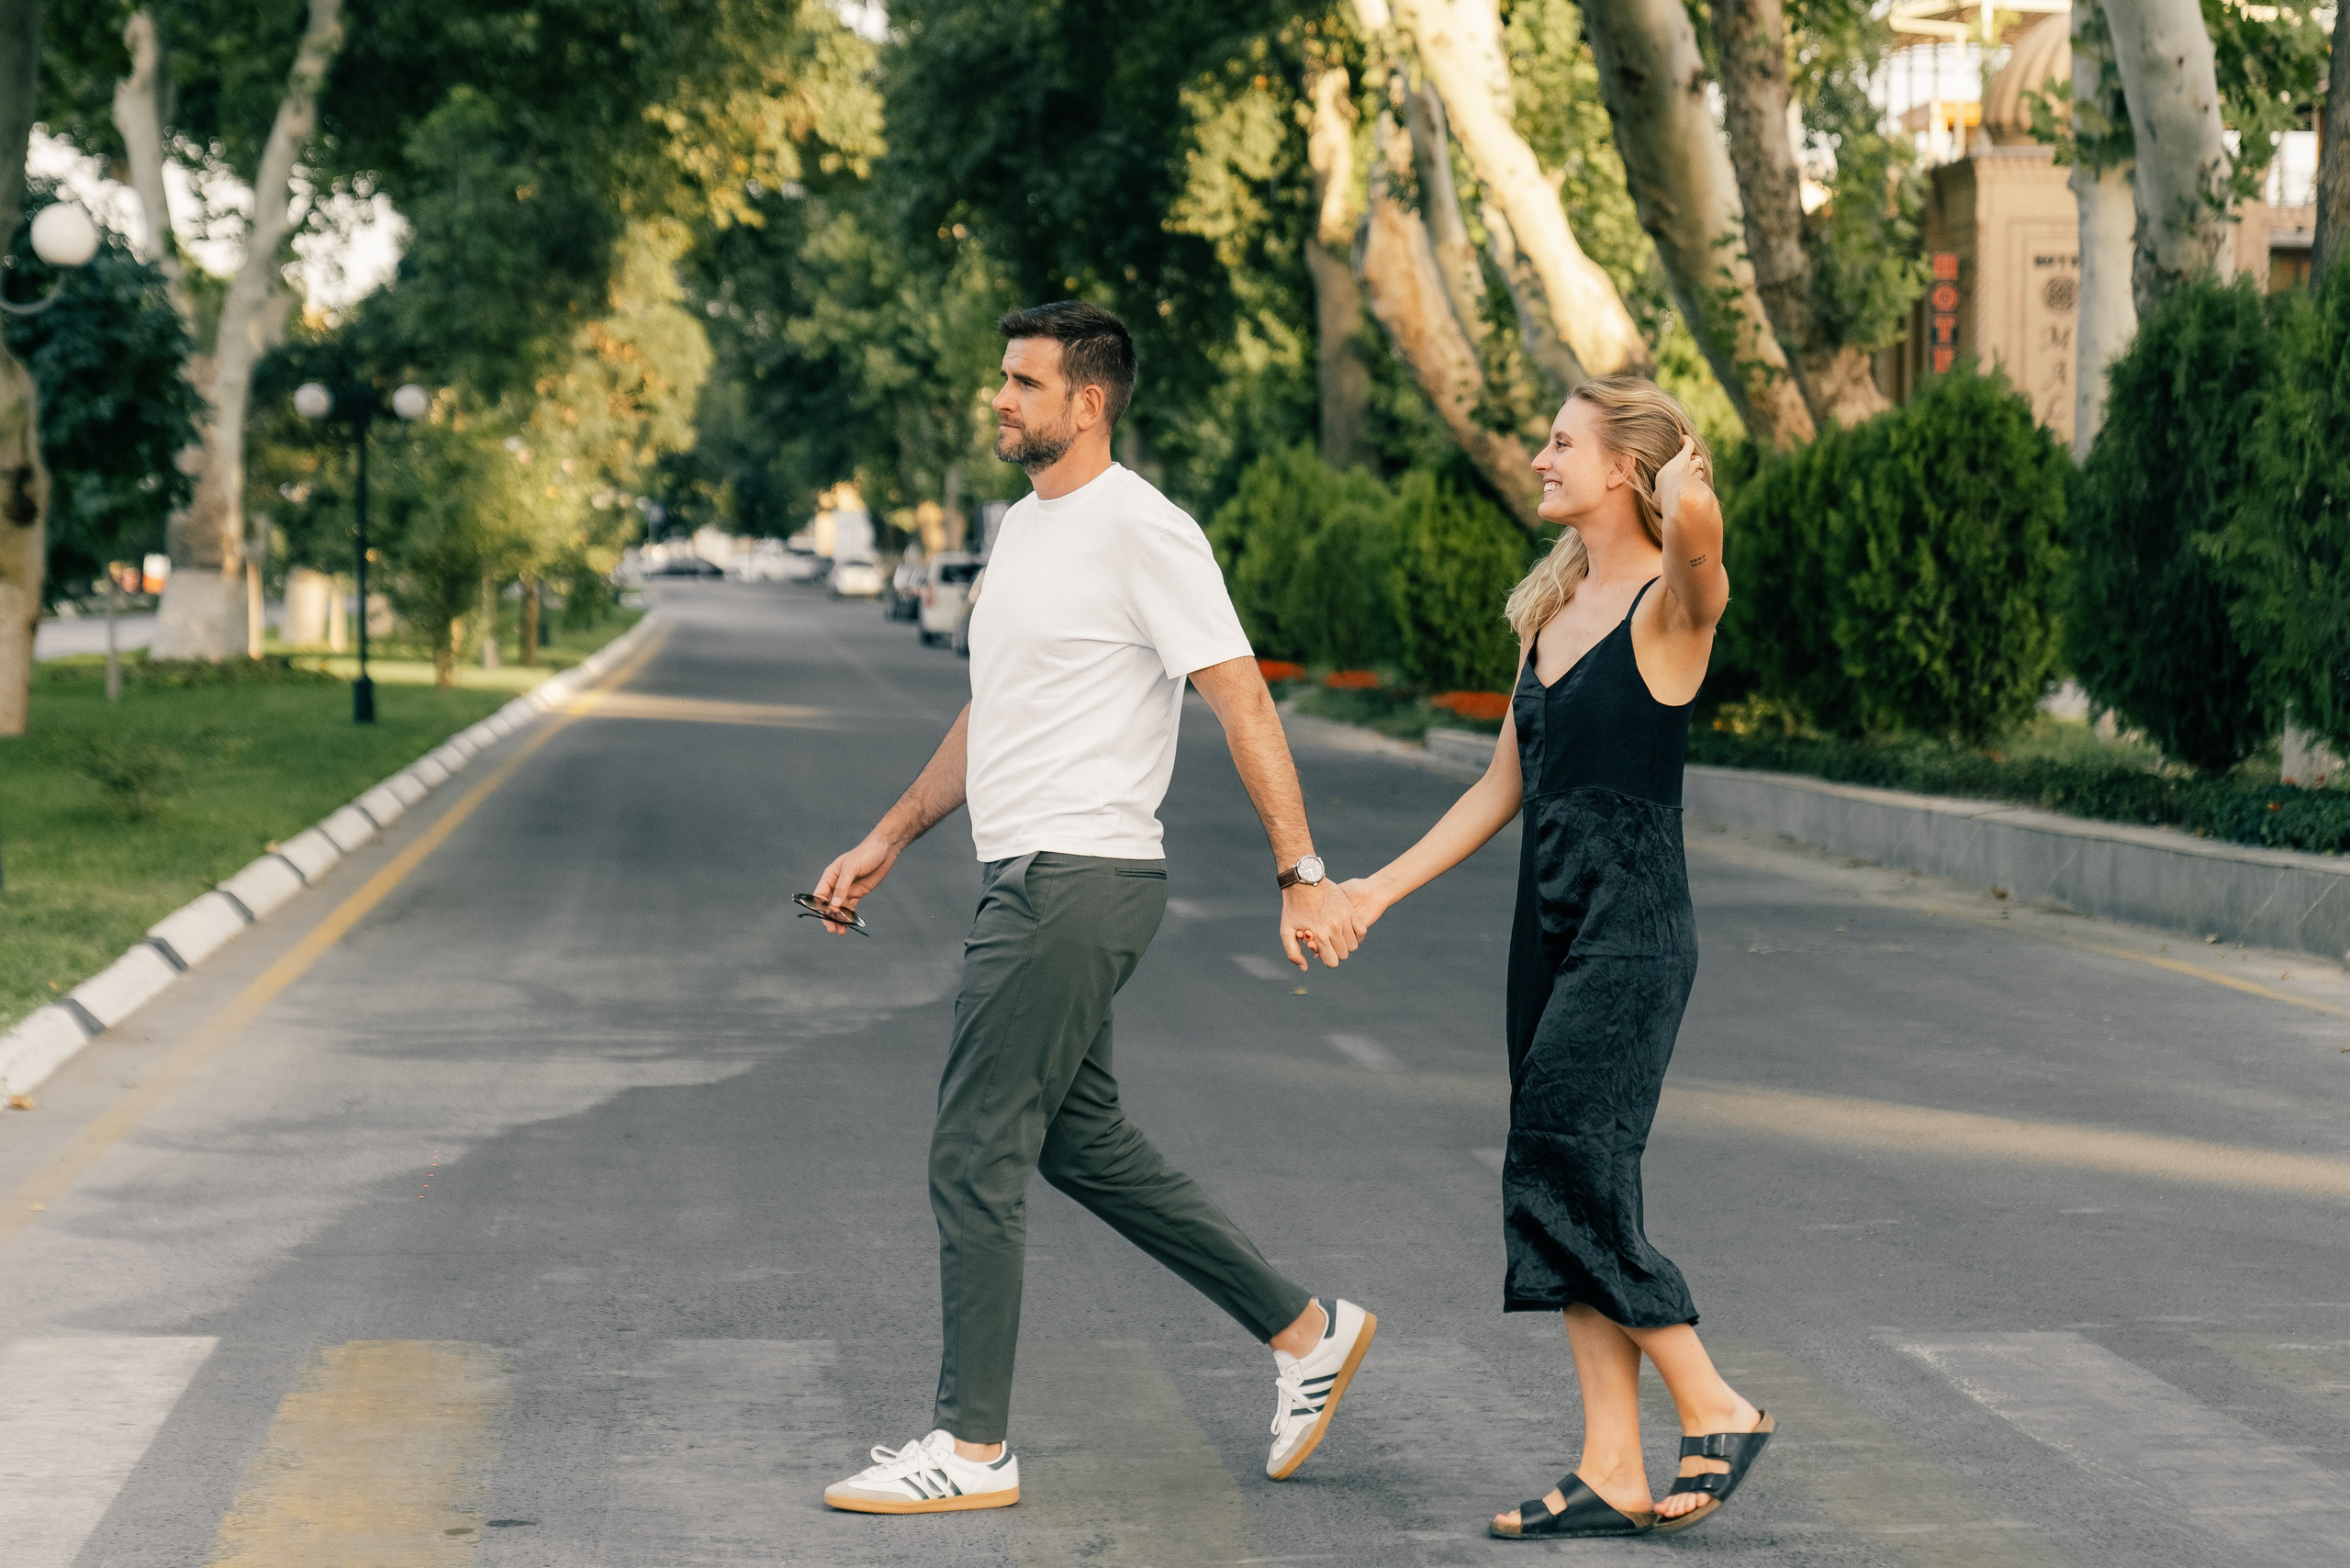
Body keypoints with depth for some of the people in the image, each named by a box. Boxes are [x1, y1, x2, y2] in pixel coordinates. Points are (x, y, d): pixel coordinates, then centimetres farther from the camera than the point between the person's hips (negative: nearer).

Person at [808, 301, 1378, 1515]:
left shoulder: (1142, 532, -13)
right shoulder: (1025, 529, 17)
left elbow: (1242, 704, -17)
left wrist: (1302, 876, -21)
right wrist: (884, 845, 24)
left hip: (1076, 883, -10)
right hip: (1026, 877, 10)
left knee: (976, 1154, -7)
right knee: (1082, 1144, 16)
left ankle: (971, 1447, 1)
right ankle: (1306, 1334, 25)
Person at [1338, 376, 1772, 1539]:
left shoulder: (1667, 605, -10)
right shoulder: (1552, 607, 14)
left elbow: (1696, 525, -39)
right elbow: (1506, 785, 19)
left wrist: (1688, 489, -23)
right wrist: (1381, 888, 18)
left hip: (1633, 936, -8)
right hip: (1549, 925, 8)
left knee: (1565, 1181, -11)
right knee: (1567, 1194, 6)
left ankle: (1717, 1411, 4)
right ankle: (1613, 1475, 9)